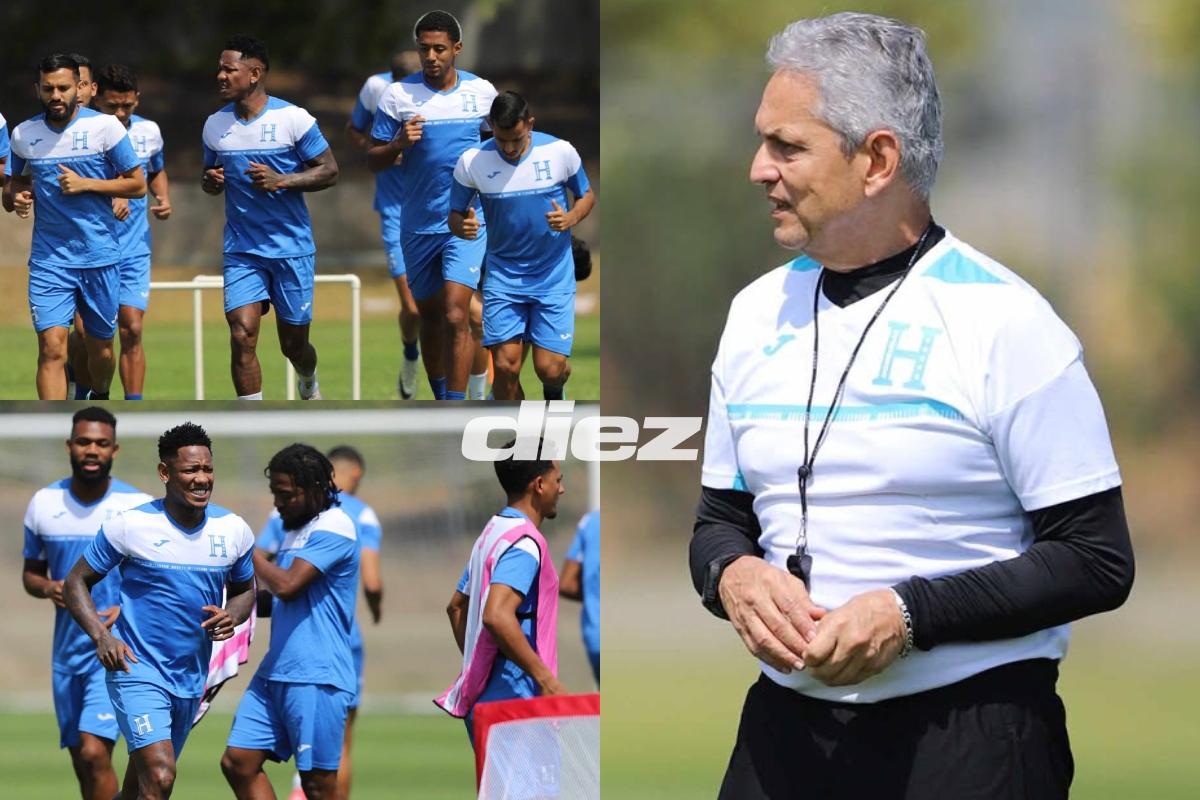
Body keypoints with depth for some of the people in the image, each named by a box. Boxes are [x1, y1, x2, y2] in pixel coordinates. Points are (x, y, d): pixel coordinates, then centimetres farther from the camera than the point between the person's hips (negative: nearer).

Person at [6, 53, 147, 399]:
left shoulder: (105, 127, -5)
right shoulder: (23, 134, 4)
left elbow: (137, 184, -2)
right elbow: (16, 182, 20)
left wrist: (86, 184, -14)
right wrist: (15, 196, -4)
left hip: (100, 256, -1)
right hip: (48, 260, 1)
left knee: (100, 347, 12)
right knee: (52, 347, -14)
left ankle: (100, 401, 41)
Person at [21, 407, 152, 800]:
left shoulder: (139, 507, -7)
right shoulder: (44, 503, 3)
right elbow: (30, 572, 14)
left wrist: (127, 610, -18)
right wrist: (48, 588, -10)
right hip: (67, 647, 5)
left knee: (94, 752, -19)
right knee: (80, 757, 11)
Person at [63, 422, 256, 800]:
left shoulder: (233, 530, 1)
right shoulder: (130, 526, -11)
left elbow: (244, 589, 18)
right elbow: (76, 583, -2)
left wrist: (232, 617, -6)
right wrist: (101, 635, -19)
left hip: (191, 679, 5)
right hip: (138, 669, -5)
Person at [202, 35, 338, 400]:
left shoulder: (292, 119, -8)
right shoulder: (215, 125, 5)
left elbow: (329, 171, -5)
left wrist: (281, 181, -20)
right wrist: (210, 181, -6)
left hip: (292, 248, -2)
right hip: (241, 250, 2)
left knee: (293, 343, 7)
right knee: (242, 335, -14)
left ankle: (309, 384, 42)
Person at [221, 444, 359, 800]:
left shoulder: (334, 528, -11)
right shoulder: (295, 529, 17)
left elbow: (287, 586, -20)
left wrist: (251, 554, -4)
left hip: (316, 677, -9)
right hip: (275, 671, 9)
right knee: (238, 762, 1)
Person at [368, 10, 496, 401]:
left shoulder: (481, 91, 2)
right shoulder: (398, 95, -2)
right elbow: (374, 160, 1)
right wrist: (399, 144, -19)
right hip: (418, 225, 2)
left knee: (456, 316, -16)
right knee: (430, 320, 12)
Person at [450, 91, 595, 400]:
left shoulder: (560, 152, -9)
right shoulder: (472, 162, -9)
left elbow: (587, 195, 7)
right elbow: (455, 214, 3)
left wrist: (570, 219, -16)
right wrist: (462, 226, -22)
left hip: (554, 275, -1)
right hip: (503, 276, 1)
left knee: (549, 368, -7)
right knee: (505, 366, -11)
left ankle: (554, 396, 30)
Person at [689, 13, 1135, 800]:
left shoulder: (1004, 323, -9)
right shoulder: (759, 314, 10)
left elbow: (1095, 562, -10)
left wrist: (911, 613, -20)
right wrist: (732, 575, -6)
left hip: (968, 732, -5)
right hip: (789, 727, 5)